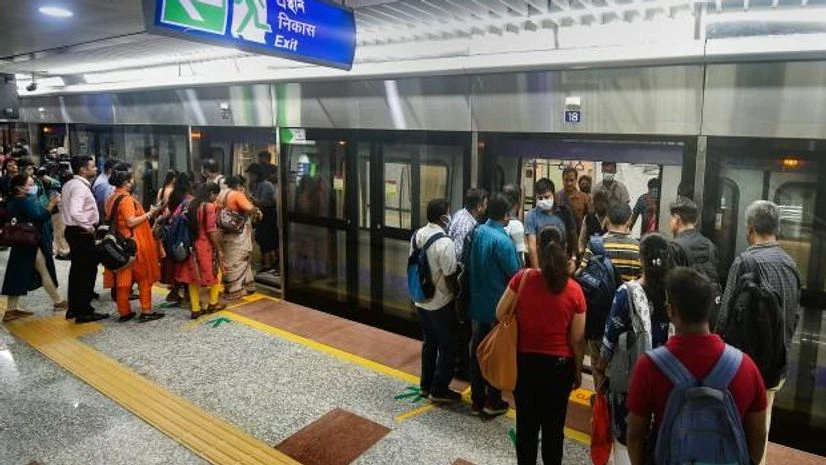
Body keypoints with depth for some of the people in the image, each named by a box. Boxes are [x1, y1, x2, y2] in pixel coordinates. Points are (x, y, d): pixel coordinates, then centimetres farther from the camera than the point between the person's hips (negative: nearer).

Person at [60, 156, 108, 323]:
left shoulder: (69, 184, 12)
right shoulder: (80, 187, -20)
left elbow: (63, 206, 20)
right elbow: (75, 212, -32)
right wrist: (89, 227, -19)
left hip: (73, 230, 10)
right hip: (82, 233, -10)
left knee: (77, 270, 17)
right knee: (88, 271, -3)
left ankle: (73, 308, 27)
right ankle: (84, 311, 2)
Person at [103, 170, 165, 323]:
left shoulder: (111, 198, 12)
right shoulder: (127, 199, -15)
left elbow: (111, 219, 18)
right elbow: (131, 222, -21)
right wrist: (149, 213, -12)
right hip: (134, 244, -8)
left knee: (123, 278, 9)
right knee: (144, 277, 1)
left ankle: (124, 312, 14)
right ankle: (146, 311, 3)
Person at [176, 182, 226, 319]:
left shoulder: (191, 205, 5)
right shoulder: (209, 207, -15)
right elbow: (212, 231, -17)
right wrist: (219, 249, -10)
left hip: (192, 245, 7)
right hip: (206, 246, -7)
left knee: (193, 276, 11)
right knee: (215, 273, 14)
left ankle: (195, 309, 15)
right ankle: (213, 304, 22)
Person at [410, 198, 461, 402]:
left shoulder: (417, 235, -1)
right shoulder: (444, 242, -24)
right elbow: (450, 277, -20)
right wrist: (456, 295, -3)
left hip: (421, 300, 8)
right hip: (441, 303, -7)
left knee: (428, 342, 20)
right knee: (447, 346, 9)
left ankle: (426, 385, 30)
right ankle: (439, 389, 18)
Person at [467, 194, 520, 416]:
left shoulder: (478, 232, -1)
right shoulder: (503, 241, -22)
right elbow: (514, 275, -16)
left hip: (477, 302, 7)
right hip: (498, 305, -6)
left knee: (477, 350, 14)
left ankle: (477, 400, 26)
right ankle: (493, 402, 21)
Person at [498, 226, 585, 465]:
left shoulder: (522, 278, -14)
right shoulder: (574, 290, -12)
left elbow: (500, 314, -5)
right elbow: (577, 339, -6)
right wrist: (578, 371, 8)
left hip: (525, 362, 0)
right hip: (559, 365, 0)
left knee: (526, 424, 17)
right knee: (554, 426, 17)